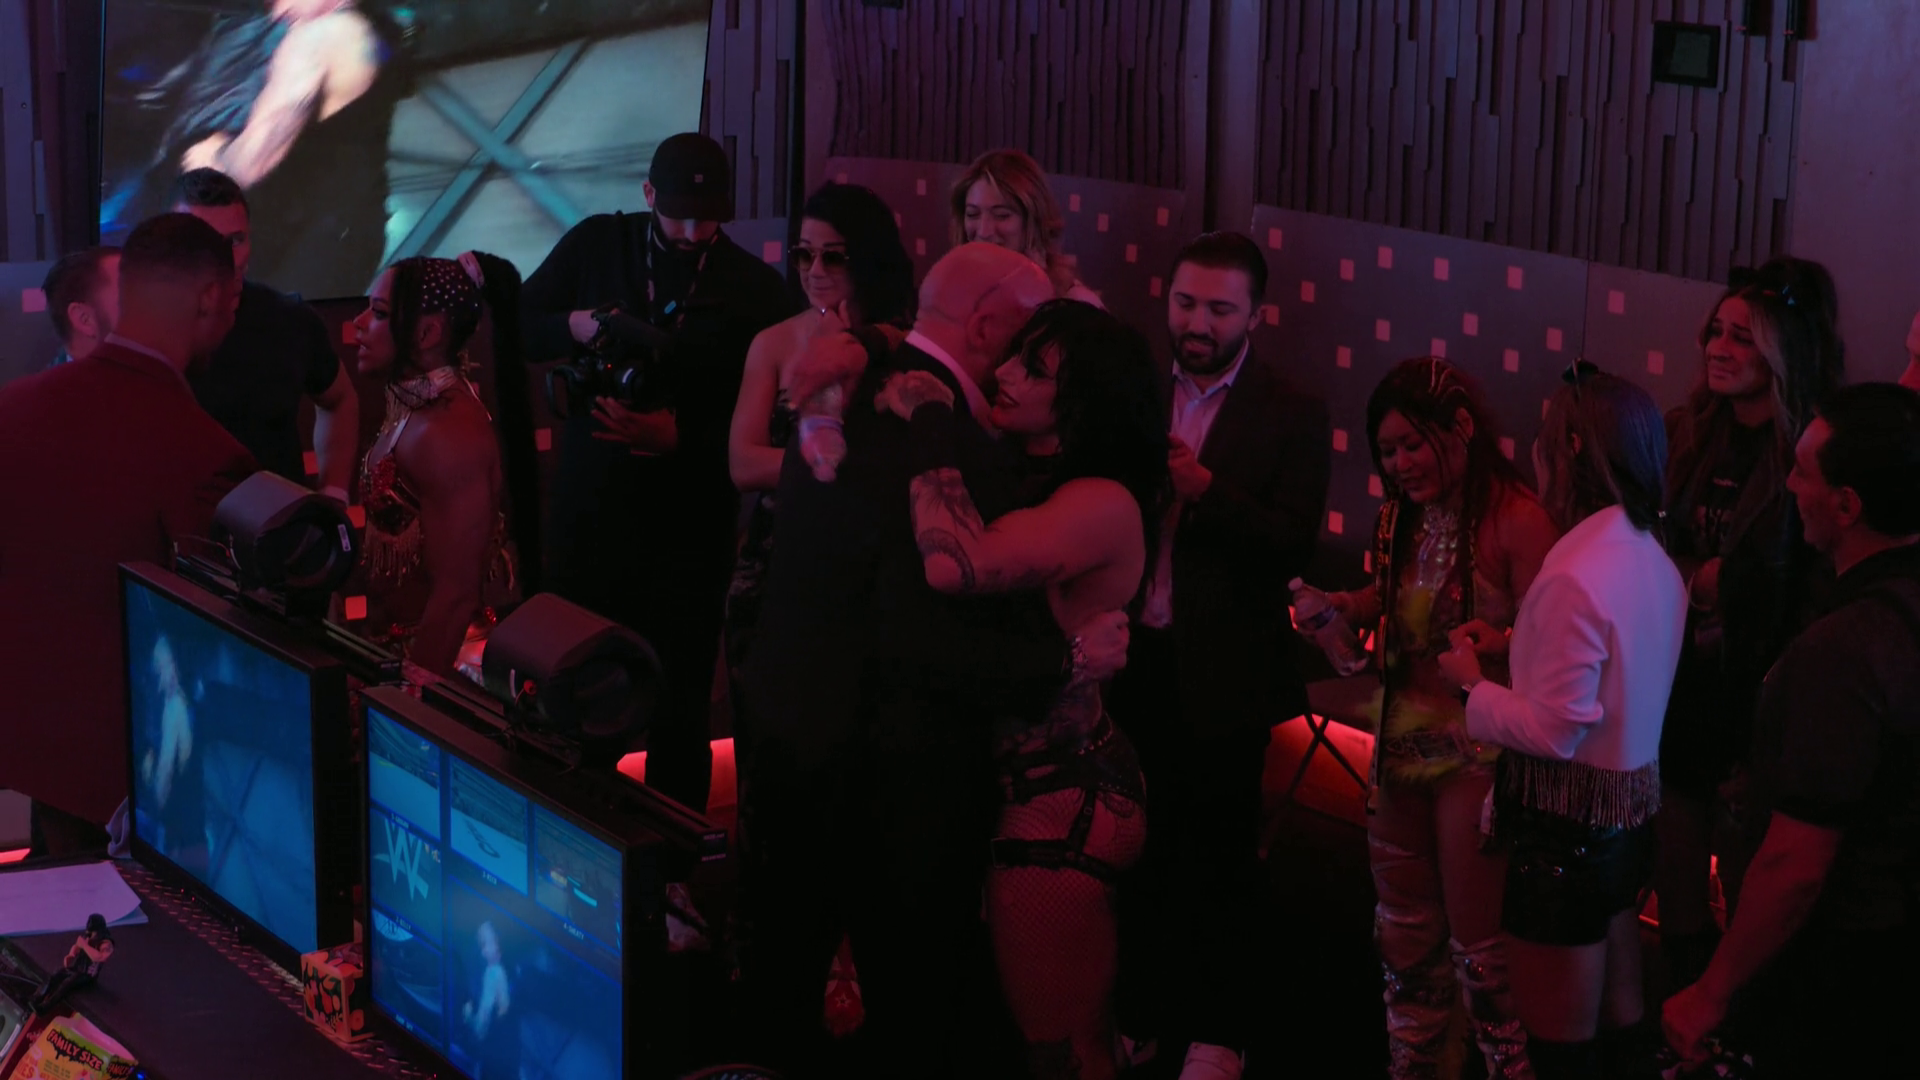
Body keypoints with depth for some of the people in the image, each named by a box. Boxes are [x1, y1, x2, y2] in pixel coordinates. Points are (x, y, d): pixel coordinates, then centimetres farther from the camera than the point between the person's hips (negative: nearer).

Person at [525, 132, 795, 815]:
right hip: (588, 510, 1)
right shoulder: (595, 245, 3)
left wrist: (679, 436, -19)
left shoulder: (757, 290, -2)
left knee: (680, 703, 5)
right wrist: (574, 328, -15)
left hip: (690, 528, -1)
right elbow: (519, 325, 6)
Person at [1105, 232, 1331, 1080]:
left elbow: (1295, 546, -15)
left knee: (1216, 858, 10)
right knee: (1140, 849, 10)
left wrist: (1204, 487, -26)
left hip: (1221, 671, -3)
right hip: (1135, 659, 3)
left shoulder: (1292, 416, -6)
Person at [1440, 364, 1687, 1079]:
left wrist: (1471, 685, -7)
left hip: (1567, 832, -9)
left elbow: (1555, 731, -22)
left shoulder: (1574, 576, -24)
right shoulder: (1652, 558, 3)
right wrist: (1512, 645, 7)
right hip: (1632, 814, 9)